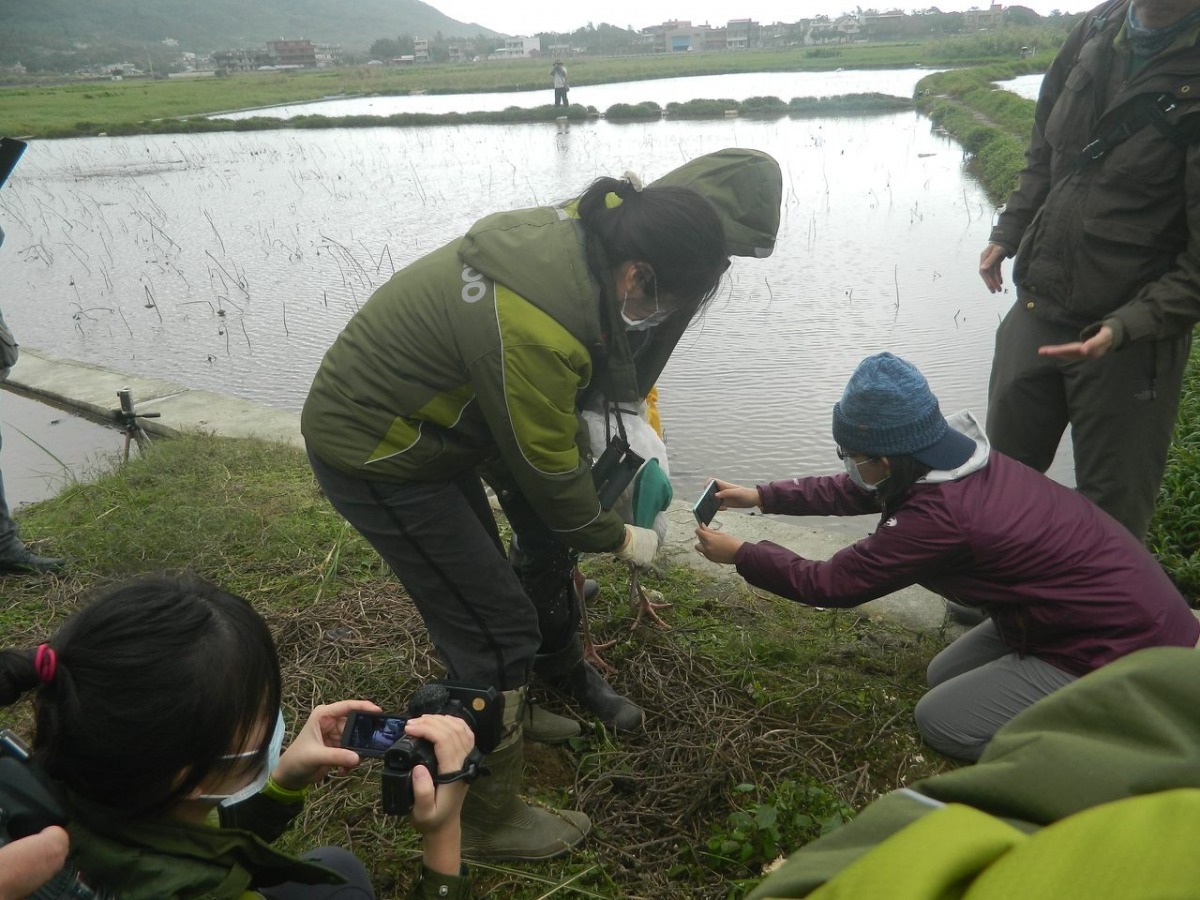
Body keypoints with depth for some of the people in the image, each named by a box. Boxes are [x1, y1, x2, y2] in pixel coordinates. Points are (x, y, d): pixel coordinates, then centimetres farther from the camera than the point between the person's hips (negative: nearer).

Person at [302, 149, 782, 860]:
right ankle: (489, 821, 20)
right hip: (376, 457, -9)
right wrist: (617, 538, -2)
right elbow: (549, 470, -20)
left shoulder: (583, 226, -11)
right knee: (497, 631, -1)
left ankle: (508, 710, 49)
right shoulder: (532, 329, -35)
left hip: (427, 423, 9)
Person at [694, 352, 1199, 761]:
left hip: (1122, 651, -9)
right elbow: (853, 491, 10)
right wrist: (762, 497, 12)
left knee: (941, 720, 0)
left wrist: (739, 554, -7)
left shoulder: (938, 517, -31)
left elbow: (828, 584, -19)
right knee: (945, 675, 17)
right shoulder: (955, 454, -6)